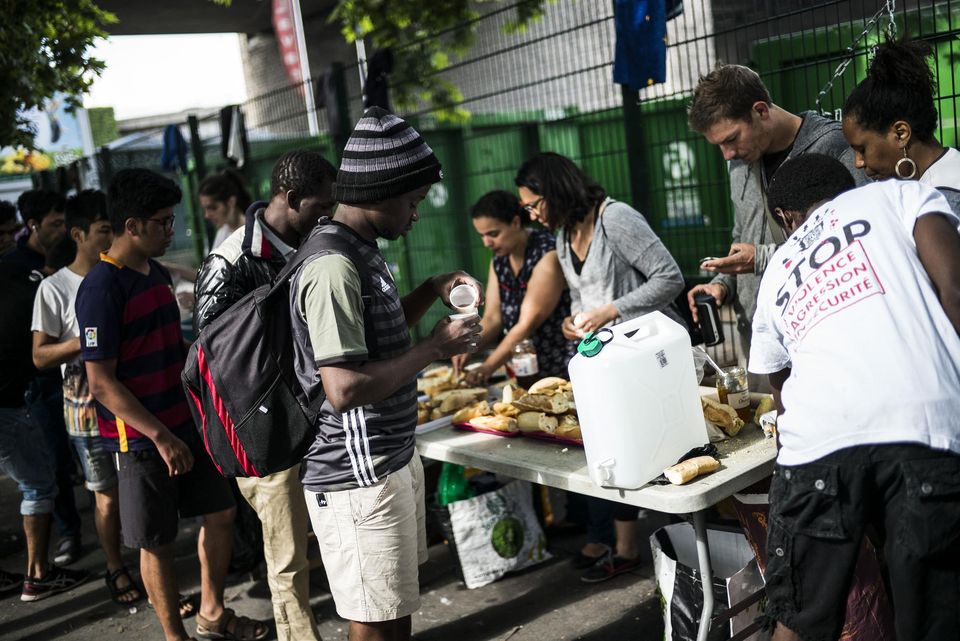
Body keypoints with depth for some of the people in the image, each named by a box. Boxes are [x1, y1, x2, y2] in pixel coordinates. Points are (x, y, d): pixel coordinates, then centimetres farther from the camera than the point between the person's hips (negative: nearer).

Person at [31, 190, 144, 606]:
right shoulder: (55, 288, -8)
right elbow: (40, 356, -8)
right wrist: (86, 340, -21)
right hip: (88, 407, -3)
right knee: (108, 495, 8)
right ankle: (116, 570, 27)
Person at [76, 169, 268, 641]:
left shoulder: (157, 273, 8)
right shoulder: (101, 288, -18)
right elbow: (101, 382, -21)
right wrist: (160, 436, -23)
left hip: (182, 423, 8)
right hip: (140, 439, -8)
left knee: (221, 511, 16)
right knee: (157, 543, 6)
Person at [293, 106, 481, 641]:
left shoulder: (361, 249, 9)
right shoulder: (333, 265, -22)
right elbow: (344, 389, -29)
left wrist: (433, 291, 8)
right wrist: (437, 346, -19)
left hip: (394, 457, 10)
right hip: (358, 476, -10)